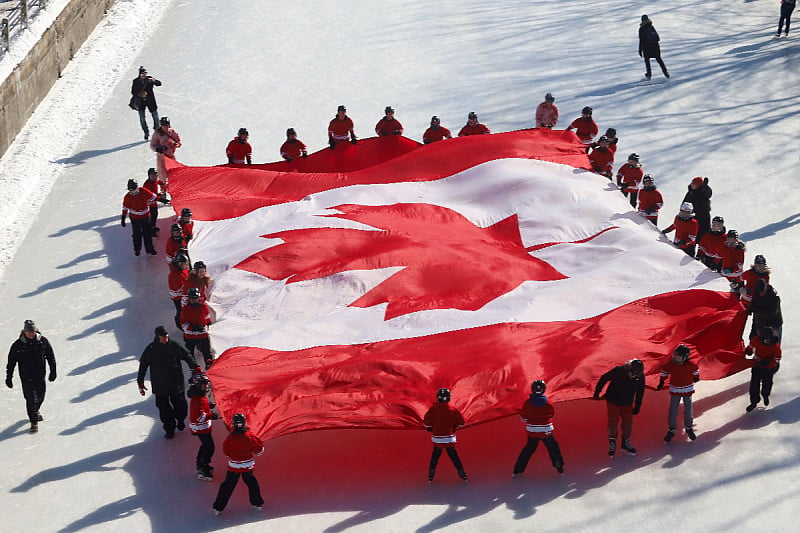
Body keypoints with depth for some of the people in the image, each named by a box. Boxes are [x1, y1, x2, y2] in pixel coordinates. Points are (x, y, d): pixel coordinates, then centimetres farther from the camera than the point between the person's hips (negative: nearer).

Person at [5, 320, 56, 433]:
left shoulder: (43, 341, -6)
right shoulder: (18, 345, -12)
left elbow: (51, 356, 6)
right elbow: (11, 362, -4)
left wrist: (53, 371, 6)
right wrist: (9, 377, -2)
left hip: (40, 376, 3)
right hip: (26, 377, -3)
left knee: (40, 396, 16)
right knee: (31, 398, -6)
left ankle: (35, 412, 46)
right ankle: (34, 421, 5)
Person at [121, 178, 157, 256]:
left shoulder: (144, 191, -16)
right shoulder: (128, 197, -16)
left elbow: (152, 197, 0)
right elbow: (125, 208, -6)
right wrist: (123, 219, -3)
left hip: (145, 216, 1)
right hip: (135, 218, -1)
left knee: (148, 233, 9)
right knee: (136, 234, 10)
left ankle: (149, 249, 22)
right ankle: (137, 249, 27)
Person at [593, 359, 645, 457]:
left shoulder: (640, 376, -18)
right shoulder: (618, 371, -29)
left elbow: (640, 392, 0)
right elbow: (604, 378, -13)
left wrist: (637, 406, 6)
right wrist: (597, 392, -4)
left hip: (627, 404, 3)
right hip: (613, 402, -3)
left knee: (628, 423, 8)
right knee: (613, 423, 2)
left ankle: (626, 443, 30)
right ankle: (612, 444, 21)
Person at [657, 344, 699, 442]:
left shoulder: (690, 365, -18)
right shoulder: (670, 364, -17)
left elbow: (695, 370, 5)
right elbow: (664, 372, 1)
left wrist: (696, 377, 21)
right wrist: (661, 383, 2)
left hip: (687, 390, 0)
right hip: (675, 391, 0)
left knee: (688, 410, 9)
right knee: (673, 411, 1)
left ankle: (689, 428, 30)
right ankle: (671, 430, 14)